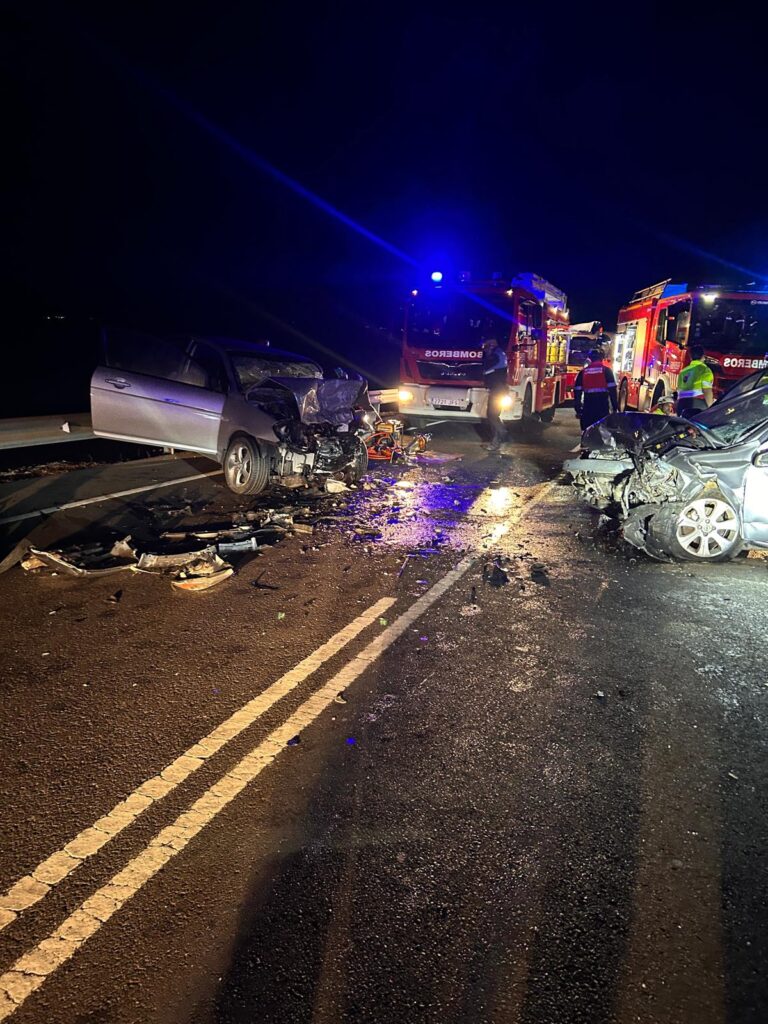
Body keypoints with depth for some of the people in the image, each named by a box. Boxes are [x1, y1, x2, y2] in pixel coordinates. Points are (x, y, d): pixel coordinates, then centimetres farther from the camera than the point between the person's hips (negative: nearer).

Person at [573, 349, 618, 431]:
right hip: (602, 407, -2)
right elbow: (612, 390, -3)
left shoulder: (583, 372, 10)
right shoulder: (606, 370, 3)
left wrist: (578, 409, 14)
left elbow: (577, 391, 8)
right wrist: (615, 408, -1)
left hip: (588, 407, 2)